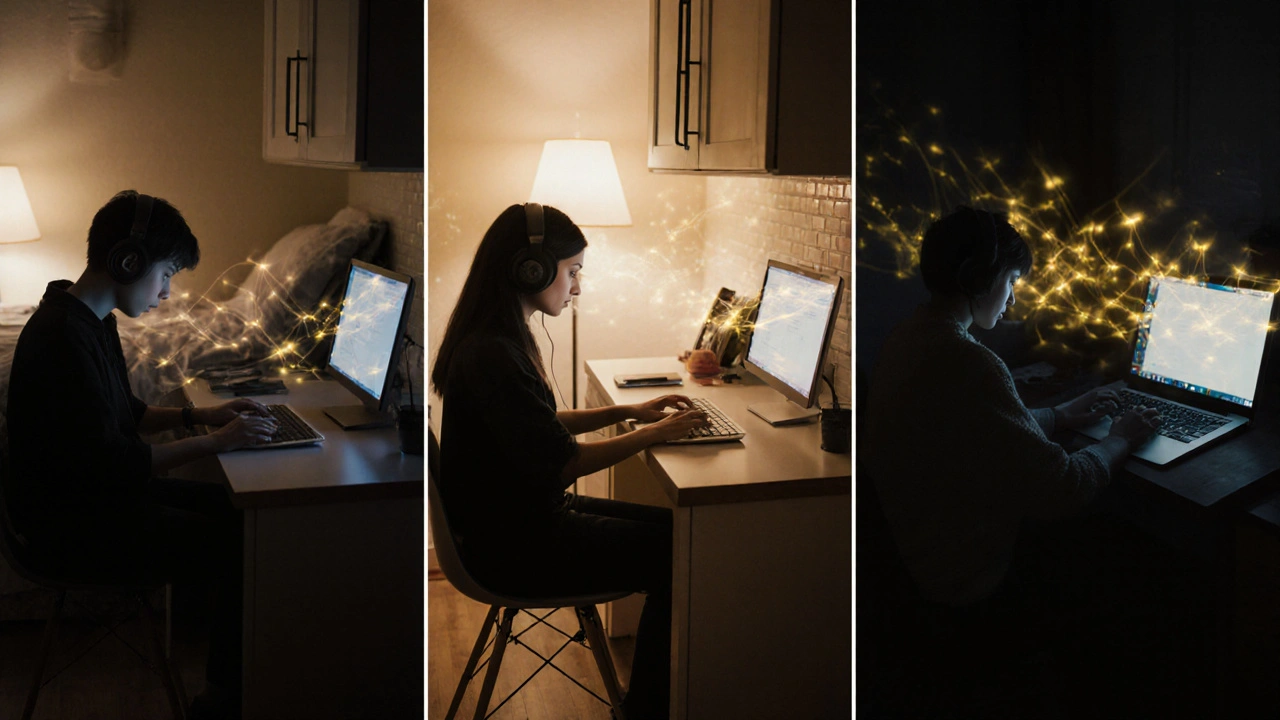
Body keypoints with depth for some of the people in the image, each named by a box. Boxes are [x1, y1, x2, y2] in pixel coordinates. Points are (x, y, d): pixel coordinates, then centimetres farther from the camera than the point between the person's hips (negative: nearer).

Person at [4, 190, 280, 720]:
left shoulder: (93, 319, 7)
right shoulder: (62, 338, -26)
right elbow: (111, 465, -27)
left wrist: (199, 415, 6)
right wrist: (216, 441, -21)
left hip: (94, 493, 10)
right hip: (69, 524, -10)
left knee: (236, 510, 9)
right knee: (240, 549, -14)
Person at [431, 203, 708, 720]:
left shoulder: (501, 339, 7)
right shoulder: (493, 356, -25)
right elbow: (562, 462, -23)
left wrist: (626, 412, 11)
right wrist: (654, 435, -13)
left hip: (522, 517, 10)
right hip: (514, 547, -10)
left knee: (672, 528, 9)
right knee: (675, 558, -6)